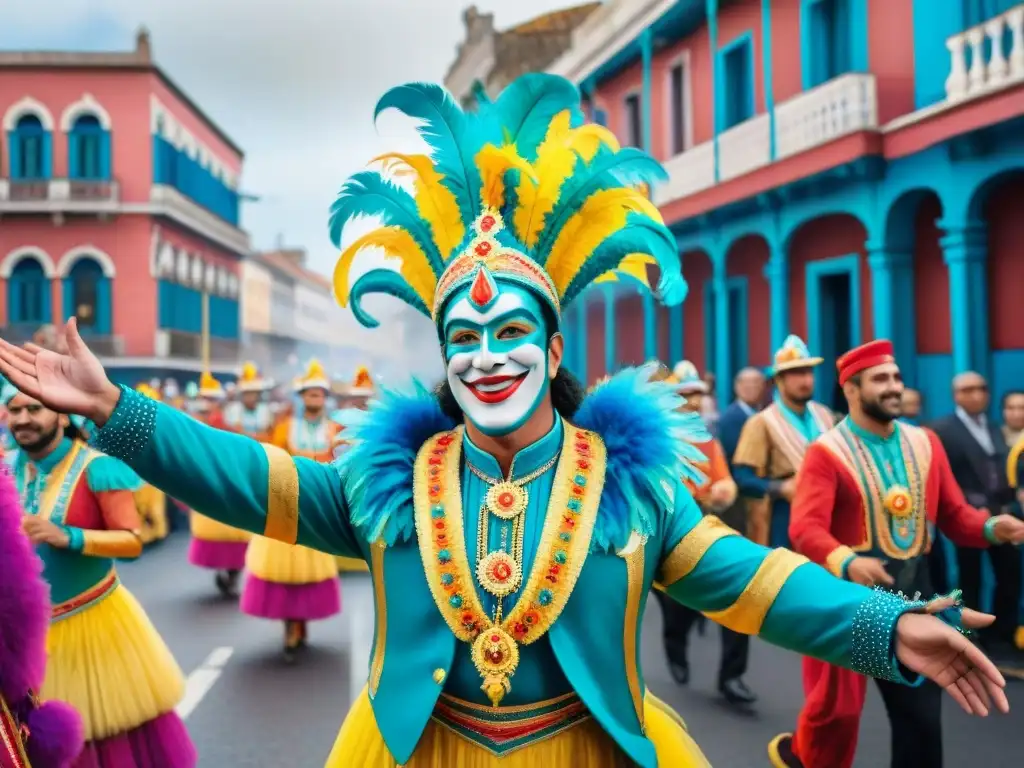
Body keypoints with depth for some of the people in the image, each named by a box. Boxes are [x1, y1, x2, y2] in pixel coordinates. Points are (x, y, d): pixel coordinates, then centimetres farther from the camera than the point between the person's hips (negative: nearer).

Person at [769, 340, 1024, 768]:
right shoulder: (826, 453, -12)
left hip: (911, 590, 5)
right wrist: (847, 563, -41)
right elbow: (805, 529, -23)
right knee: (838, 706, 7)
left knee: (922, 713, 8)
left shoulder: (925, 444, 5)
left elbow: (954, 514, 7)